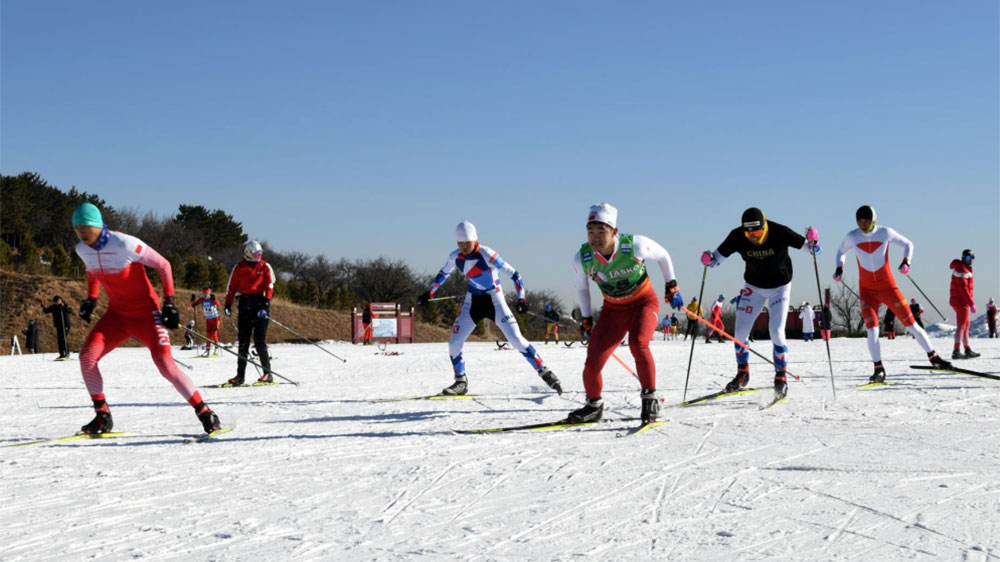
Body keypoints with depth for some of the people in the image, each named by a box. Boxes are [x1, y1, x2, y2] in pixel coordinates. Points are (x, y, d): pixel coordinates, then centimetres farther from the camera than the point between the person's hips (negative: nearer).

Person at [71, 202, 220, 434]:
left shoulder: (124, 244, -22)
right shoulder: (82, 249, -2)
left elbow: (163, 265, -14)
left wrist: (169, 302, -15)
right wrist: (91, 299, 11)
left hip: (146, 313, -6)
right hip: (117, 314, 6)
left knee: (165, 365, -15)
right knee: (86, 357, -11)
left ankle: (203, 411, -1)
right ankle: (102, 416, 3)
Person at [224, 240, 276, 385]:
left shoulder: (265, 267, 5)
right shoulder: (239, 268, 10)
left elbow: (269, 286, -3)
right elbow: (232, 287, 11)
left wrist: (266, 302, -16)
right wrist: (228, 304, 1)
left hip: (260, 303, -3)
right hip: (245, 305, 3)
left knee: (260, 340, -10)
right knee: (243, 341, 4)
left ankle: (268, 373, -4)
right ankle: (240, 374, 8)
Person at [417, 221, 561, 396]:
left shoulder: (486, 255, -21)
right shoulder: (455, 257, -5)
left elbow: (514, 274, -18)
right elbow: (443, 274, 18)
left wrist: (521, 298, -26)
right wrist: (429, 292, 18)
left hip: (495, 301, -5)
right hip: (472, 302, 5)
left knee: (516, 339, -14)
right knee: (454, 343, -3)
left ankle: (545, 373, -5)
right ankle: (461, 382, 14)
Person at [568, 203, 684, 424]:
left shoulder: (635, 245, -27)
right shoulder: (582, 258, -19)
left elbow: (663, 256, -4)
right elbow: (581, 288, 4)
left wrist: (671, 287, 3)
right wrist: (587, 319, 9)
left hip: (644, 302, -3)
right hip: (613, 310, 3)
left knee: (638, 343, -32)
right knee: (592, 364, -9)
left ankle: (650, 399, -14)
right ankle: (594, 406, 20)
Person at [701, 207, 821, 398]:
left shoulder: (780, 233, -26)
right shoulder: (737, 236, -20)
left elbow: (813, 249, -18)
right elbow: (718, 256, -8)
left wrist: (813, 242, -40)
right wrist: (709, 259, -30)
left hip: (779, 287, -3)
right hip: (753, 287, 3)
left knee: (777, 332, -14)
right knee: (740, 332, -2)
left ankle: (781, 377, 1)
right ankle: (742, 374, 18)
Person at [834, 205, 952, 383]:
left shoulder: (885, 233, -7)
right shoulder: (852, 237, -3)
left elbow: (908, 244, 5)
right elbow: (841, 252, 17)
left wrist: (906, 261, -12)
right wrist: (839, 268, 0)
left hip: (888, 286, -1)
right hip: (867, 290, 1)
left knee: (911, 323, -2)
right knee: (872, 330, -12)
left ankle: (933, 357, 9)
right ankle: (879, 369, -1)